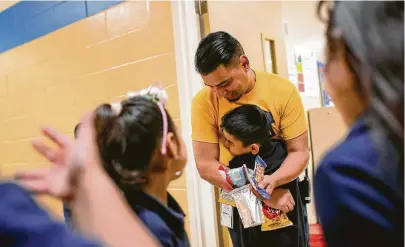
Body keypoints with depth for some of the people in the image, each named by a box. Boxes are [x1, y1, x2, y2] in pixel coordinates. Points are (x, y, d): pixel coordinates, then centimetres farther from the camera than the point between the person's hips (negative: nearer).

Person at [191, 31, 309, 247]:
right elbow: (205, 165, -16)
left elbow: (299, 152, -13)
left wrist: (273, 180, -32)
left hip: (285, 190, 0)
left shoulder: (283, 91, -17)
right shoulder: (204, 102, -17)